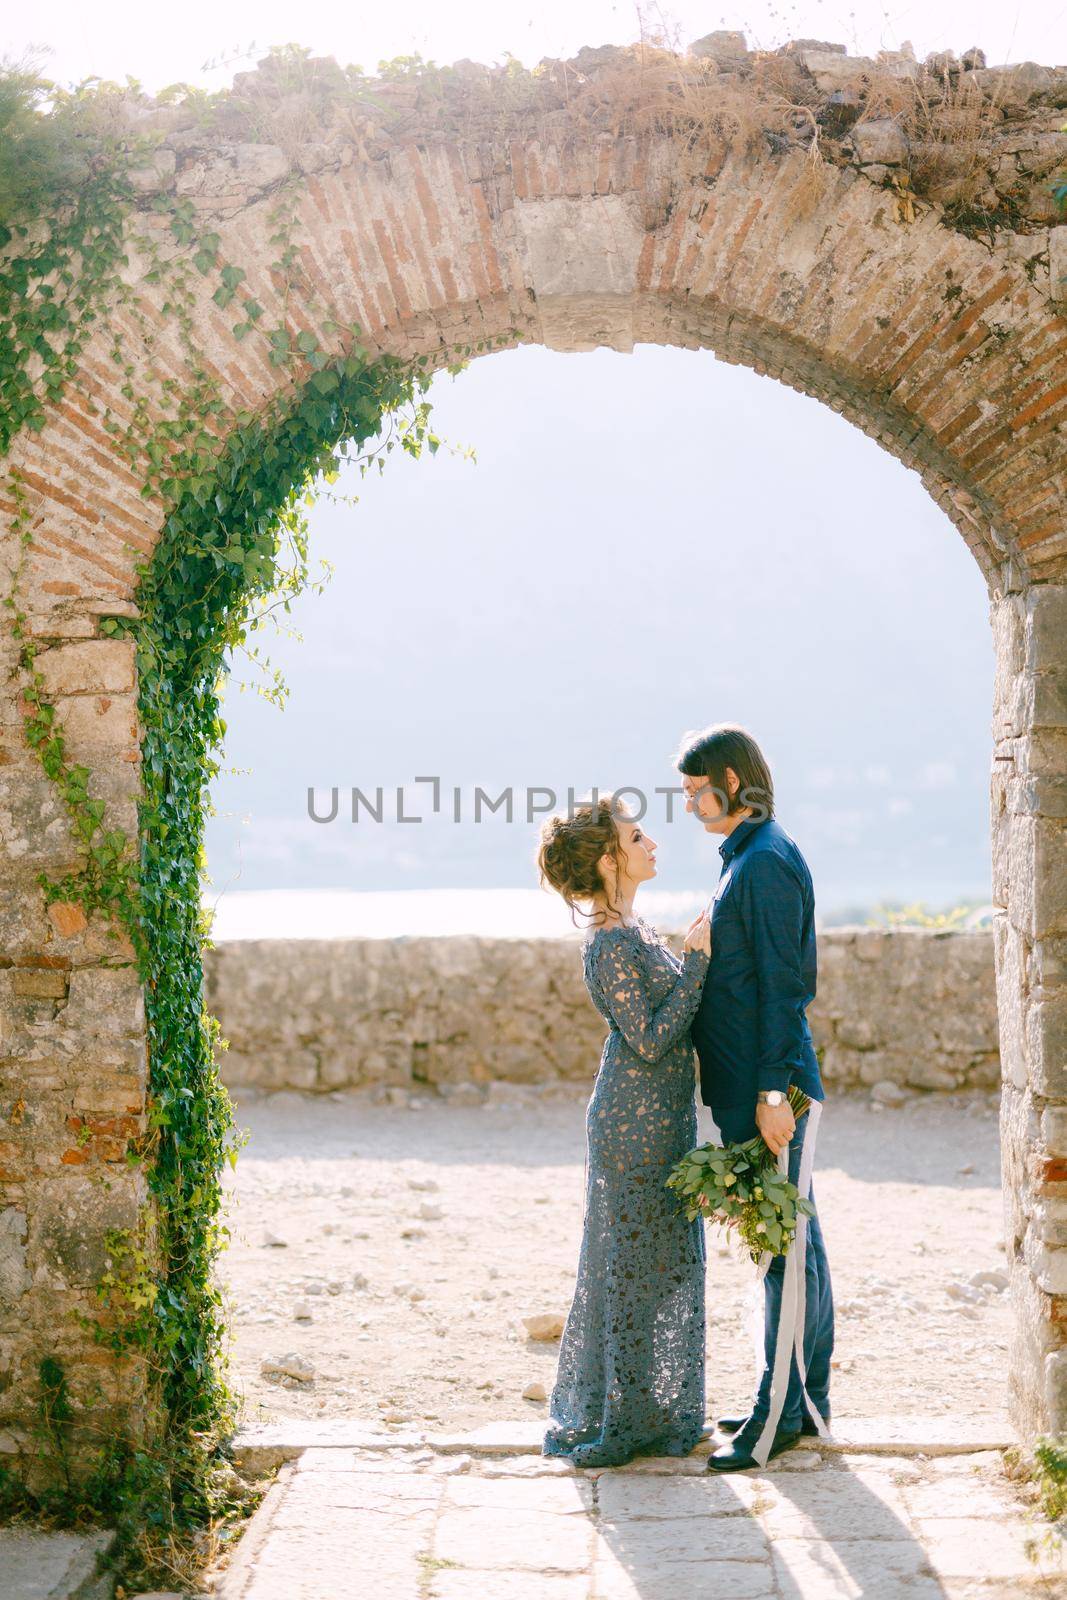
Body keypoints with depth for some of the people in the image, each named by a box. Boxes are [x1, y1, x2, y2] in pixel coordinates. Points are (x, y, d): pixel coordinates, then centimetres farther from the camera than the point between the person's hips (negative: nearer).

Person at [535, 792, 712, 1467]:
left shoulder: (632, 928, 10)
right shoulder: (611, 942, -20)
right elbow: (651, 1039, -21)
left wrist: (698, 950, 10)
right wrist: (697, 959, -20)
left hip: (662, 1116, 10)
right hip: (638, 1122, -10)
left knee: (666, 1260, 16)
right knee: (634, 1266, 0)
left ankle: (654, 1411, 27)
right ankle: (619, 1419, 12)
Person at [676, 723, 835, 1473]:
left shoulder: (767, 863, -15)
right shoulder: (750, 857, 16)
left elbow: (781, 986, -19)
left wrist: (774, 1091, -21)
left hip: (772, 1089, -10)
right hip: (748, 1086, 10)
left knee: (785, 1248, -3)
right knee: (790, 1244, 15)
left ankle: (781, 1413, 3)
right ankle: (805, 1399, 23)